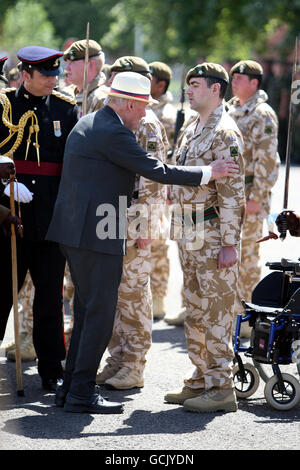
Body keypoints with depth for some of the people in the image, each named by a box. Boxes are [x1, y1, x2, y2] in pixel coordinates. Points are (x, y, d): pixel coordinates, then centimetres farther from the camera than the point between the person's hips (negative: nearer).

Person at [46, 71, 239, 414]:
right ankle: (81, 394, -3)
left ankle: (71, 387, 19)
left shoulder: (86, 124, 15)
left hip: (74, 230, 10)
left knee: (87, 310, 16)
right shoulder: (113, 133, -16)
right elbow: (157, 170, -16)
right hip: (97, 234, -10)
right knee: (100, 312, -4)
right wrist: (209, 173, -7)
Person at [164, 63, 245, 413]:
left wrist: (229, 243, -21)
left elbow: (233, 193, -18)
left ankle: (221, 388, -2)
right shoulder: (191, 130, 15)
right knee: (195, 311, 13)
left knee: (217, 312, -6)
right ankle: (200, 381, 21)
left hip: (213, 234, -9)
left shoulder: (225, 133, -14)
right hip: (189, 236, 9)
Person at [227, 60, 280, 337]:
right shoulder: (232, 111, 15)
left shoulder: (262, 114, -11)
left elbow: (267, 160, -16)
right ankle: (232, 310, 21)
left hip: (250, 194, -8)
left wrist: (257, 197, -19)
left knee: (247, 254, -5)